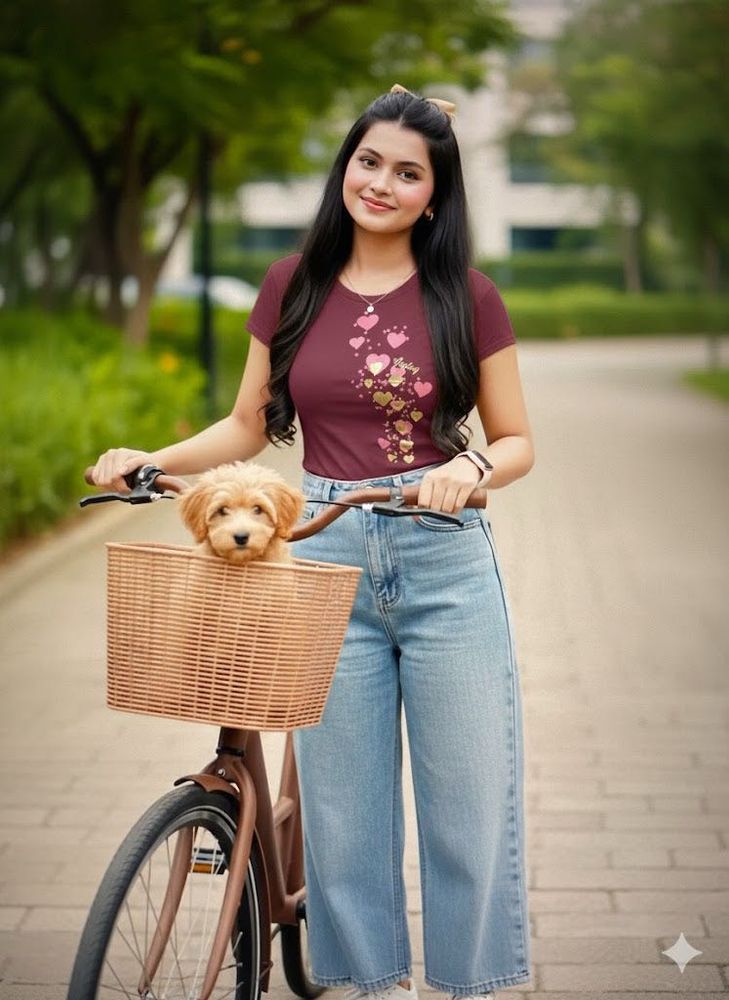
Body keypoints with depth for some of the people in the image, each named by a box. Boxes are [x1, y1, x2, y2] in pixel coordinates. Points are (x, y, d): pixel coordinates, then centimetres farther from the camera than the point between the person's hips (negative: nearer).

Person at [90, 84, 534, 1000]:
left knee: (468, 790, 3)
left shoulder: (466, 298, 0)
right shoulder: (293, 287, 7)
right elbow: (251, 426, 12)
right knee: (341, 794, 7)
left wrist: (470, 469, -18)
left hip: (445, 557, -2)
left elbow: (516, 442, 3)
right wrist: (151, 460, -3)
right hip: (326, 557, 2)